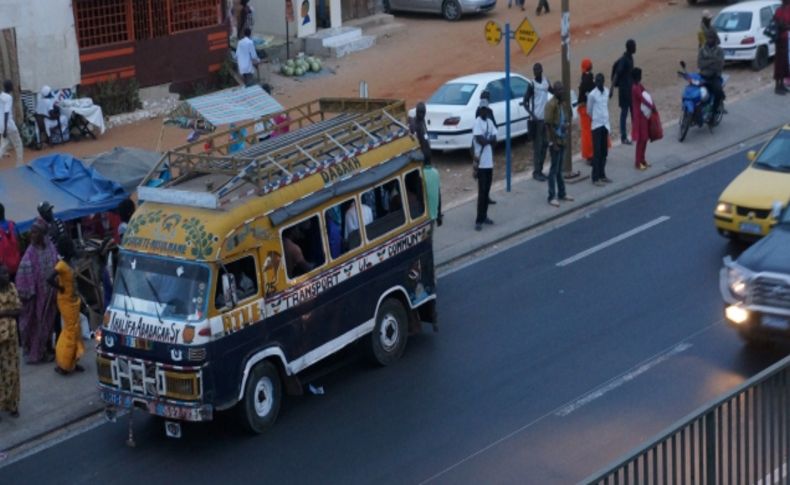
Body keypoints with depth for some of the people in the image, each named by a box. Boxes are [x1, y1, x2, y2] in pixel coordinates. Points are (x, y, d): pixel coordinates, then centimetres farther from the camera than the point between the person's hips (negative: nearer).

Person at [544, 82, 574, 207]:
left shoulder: (562, 103, 8)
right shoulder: (551, 104, -18)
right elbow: (549, 125, -20)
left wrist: (567, 123, 4)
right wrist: (554, 143, -20)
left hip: (562, 140, 8)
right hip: (555, 141, -8)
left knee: (559, 168, 16)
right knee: (554, 169, -4)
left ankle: (561, 193, 24)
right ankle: (552, 197, 0)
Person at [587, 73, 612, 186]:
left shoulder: (606, 92, 6)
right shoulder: (592, 94, -12)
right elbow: (589, 111, -1)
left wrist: (607, 122, 15)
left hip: (605, 125, 6)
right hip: (596, 125, -6)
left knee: (604, 152, 11)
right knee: (597, 152, -5)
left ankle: (602, 175, 21)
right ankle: (596, 178, -2)